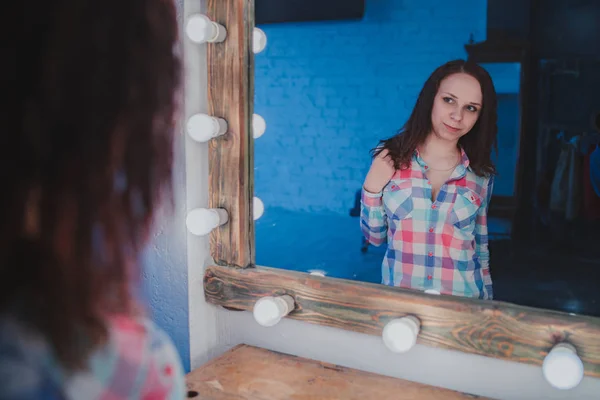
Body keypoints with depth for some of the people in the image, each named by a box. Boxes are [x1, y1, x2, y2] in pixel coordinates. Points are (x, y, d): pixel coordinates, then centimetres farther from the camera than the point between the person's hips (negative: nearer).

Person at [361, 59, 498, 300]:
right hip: (399, 297, 0)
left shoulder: (481, 175, -4)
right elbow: (374, 237, -1)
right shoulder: (390, 158, -7)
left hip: (462, 300, 1)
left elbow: (481, 248, 5)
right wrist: (372, 189, -15)